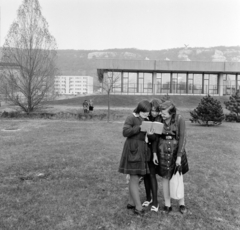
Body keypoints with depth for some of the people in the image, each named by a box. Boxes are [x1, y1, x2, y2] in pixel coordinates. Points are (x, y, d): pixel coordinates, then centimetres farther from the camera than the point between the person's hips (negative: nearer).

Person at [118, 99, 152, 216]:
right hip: (133, 150, -8)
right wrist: (140, 128, -24)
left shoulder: (146, 120, 13)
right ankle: (138, 207, 2)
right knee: (134, 178, -4)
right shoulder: (131, 118, -8)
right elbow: (125, 132, -18)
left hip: (142, 150, 8)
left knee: (135, 178, 13)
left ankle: (131, 202, 24)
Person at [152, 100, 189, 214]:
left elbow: (182, 138, -13)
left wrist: (179, 156, -14)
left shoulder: (179, 119, -14)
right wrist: (154, 153, -2)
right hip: (163, 150, 2)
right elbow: (155, 137, 0)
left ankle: (182, 204, 26)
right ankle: (167, 205, 21)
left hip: (176, 150, -2)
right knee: (165, 178, 8)